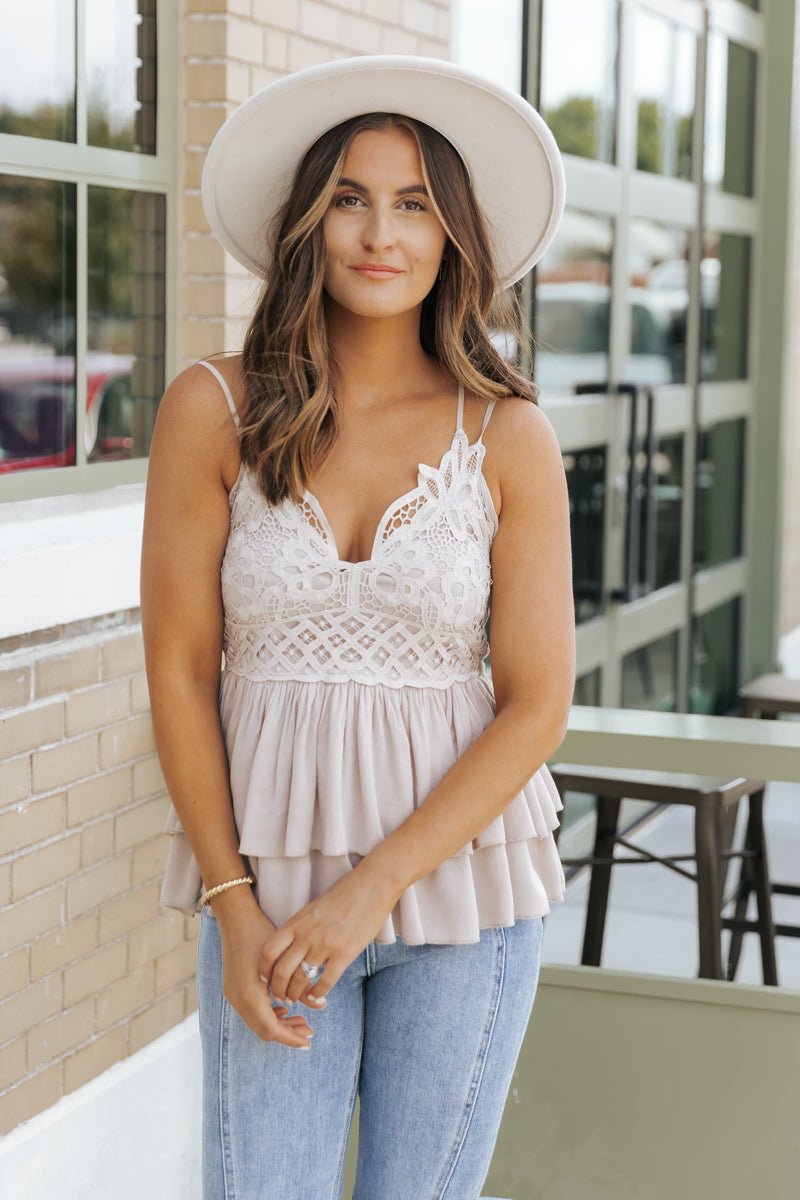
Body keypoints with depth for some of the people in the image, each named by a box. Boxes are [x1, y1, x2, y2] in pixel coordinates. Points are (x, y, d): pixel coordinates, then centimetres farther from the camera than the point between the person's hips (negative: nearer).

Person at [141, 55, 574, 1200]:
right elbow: (179, 670, -2)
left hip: (461, 874, 1)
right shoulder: (214, 409, -6)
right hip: (268, 880, 0)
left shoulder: (509, 435, -5)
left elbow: (537, 704, -6)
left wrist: (370, 890, -13)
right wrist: (231, 907, -5)